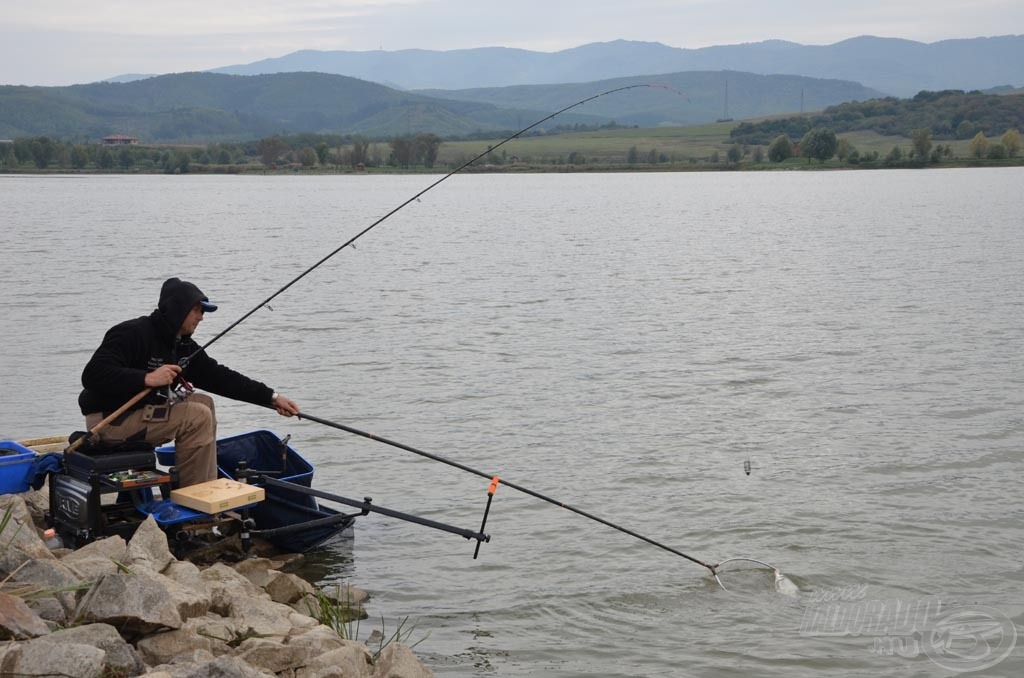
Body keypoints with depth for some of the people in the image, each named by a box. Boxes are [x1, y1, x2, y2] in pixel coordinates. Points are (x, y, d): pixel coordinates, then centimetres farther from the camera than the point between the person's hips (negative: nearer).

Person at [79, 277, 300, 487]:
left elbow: (220, 377, 7)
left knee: (204, 403, 8)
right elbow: (92, 375, -27)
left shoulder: (183, 346, 8)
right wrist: (147, 378, -35)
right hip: (108, 419, -9)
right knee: (198, 416, -16)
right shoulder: (132, 334, -18)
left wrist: (271, 397, 2)